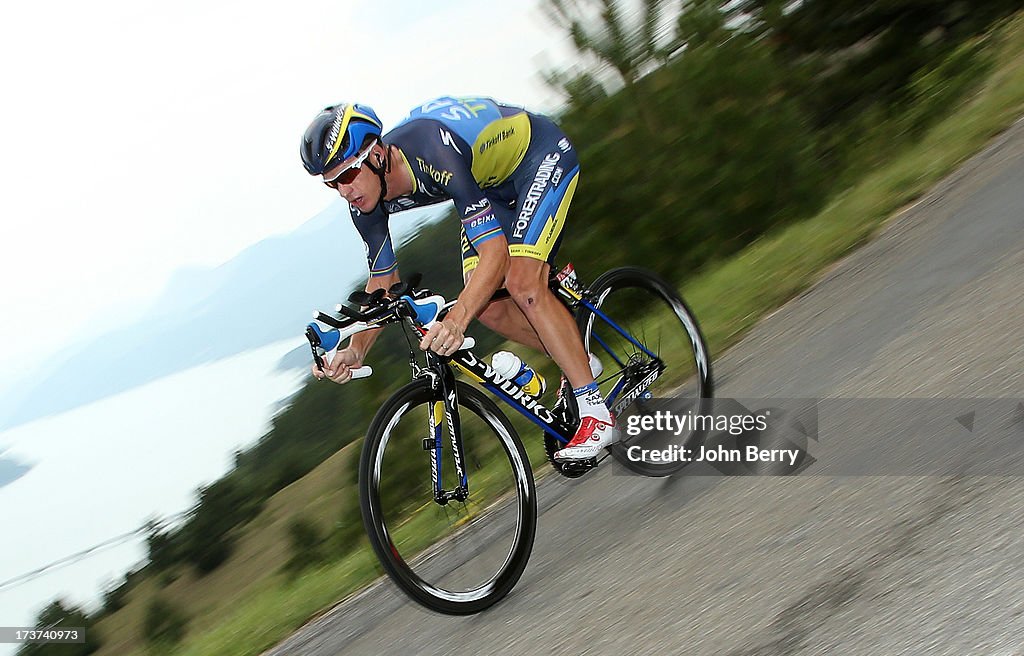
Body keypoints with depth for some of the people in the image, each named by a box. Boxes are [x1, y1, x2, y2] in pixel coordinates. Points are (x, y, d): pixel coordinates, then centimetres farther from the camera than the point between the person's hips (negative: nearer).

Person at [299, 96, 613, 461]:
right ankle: (577, 360, 18)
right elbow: (383, 281, -4)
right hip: (493, 182, 7)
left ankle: (596, 414, -17)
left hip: (541, 155, -7)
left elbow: (496, 252, -43)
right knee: (485, 305, -6)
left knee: (522, 284, -24)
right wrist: (356, 350, -18)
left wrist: (456, 320, -56)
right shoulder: (366, 201, -17)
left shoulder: (433, 155, -40)